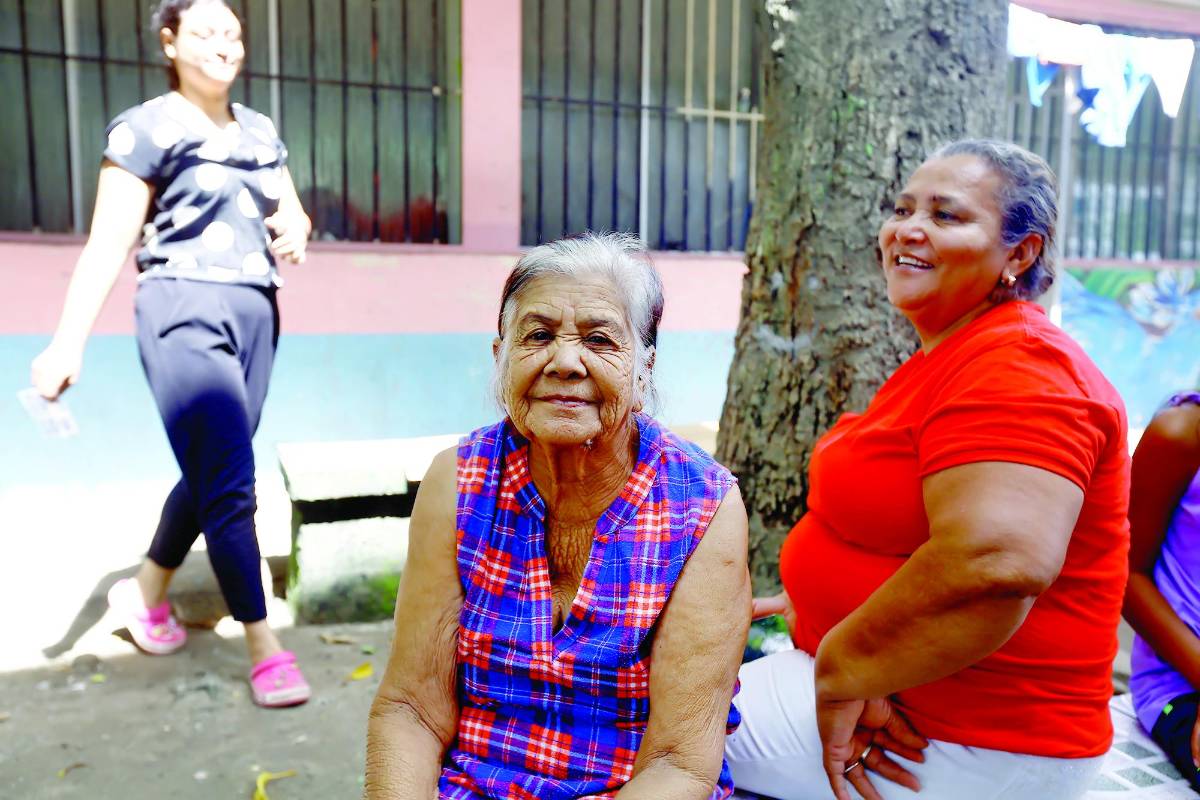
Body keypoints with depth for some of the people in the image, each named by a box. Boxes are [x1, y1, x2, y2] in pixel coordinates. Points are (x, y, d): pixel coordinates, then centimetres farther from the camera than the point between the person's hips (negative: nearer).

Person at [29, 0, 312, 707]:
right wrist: (69, 341, -14)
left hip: (256, 311, 7)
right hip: (186, 311, -7)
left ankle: (145, 592, 35)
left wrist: (294, 232, -2)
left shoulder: (261, 131, 17)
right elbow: (109, 242, -7)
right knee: (232, 486, -10)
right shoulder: (148, 128, -1)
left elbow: (292, 212, 23)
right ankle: (266, 650, -1)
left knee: (210, 476, 13)